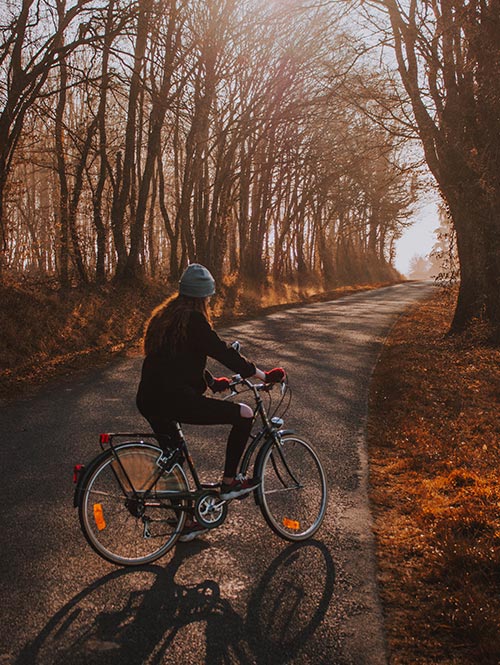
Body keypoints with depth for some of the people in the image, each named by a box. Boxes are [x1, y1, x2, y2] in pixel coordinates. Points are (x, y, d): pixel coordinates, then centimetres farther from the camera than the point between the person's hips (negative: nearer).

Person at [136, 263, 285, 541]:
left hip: (149, 400, 10)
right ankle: (229, 482, 9)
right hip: (175, 400, -10)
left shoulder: (164, 315, 18)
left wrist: (212, 382, 34)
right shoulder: (193, 319, -9)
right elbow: (223, 352, -11)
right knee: (244, 414, -1)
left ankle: (187, 523, 36)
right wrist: (264, 376, -4)